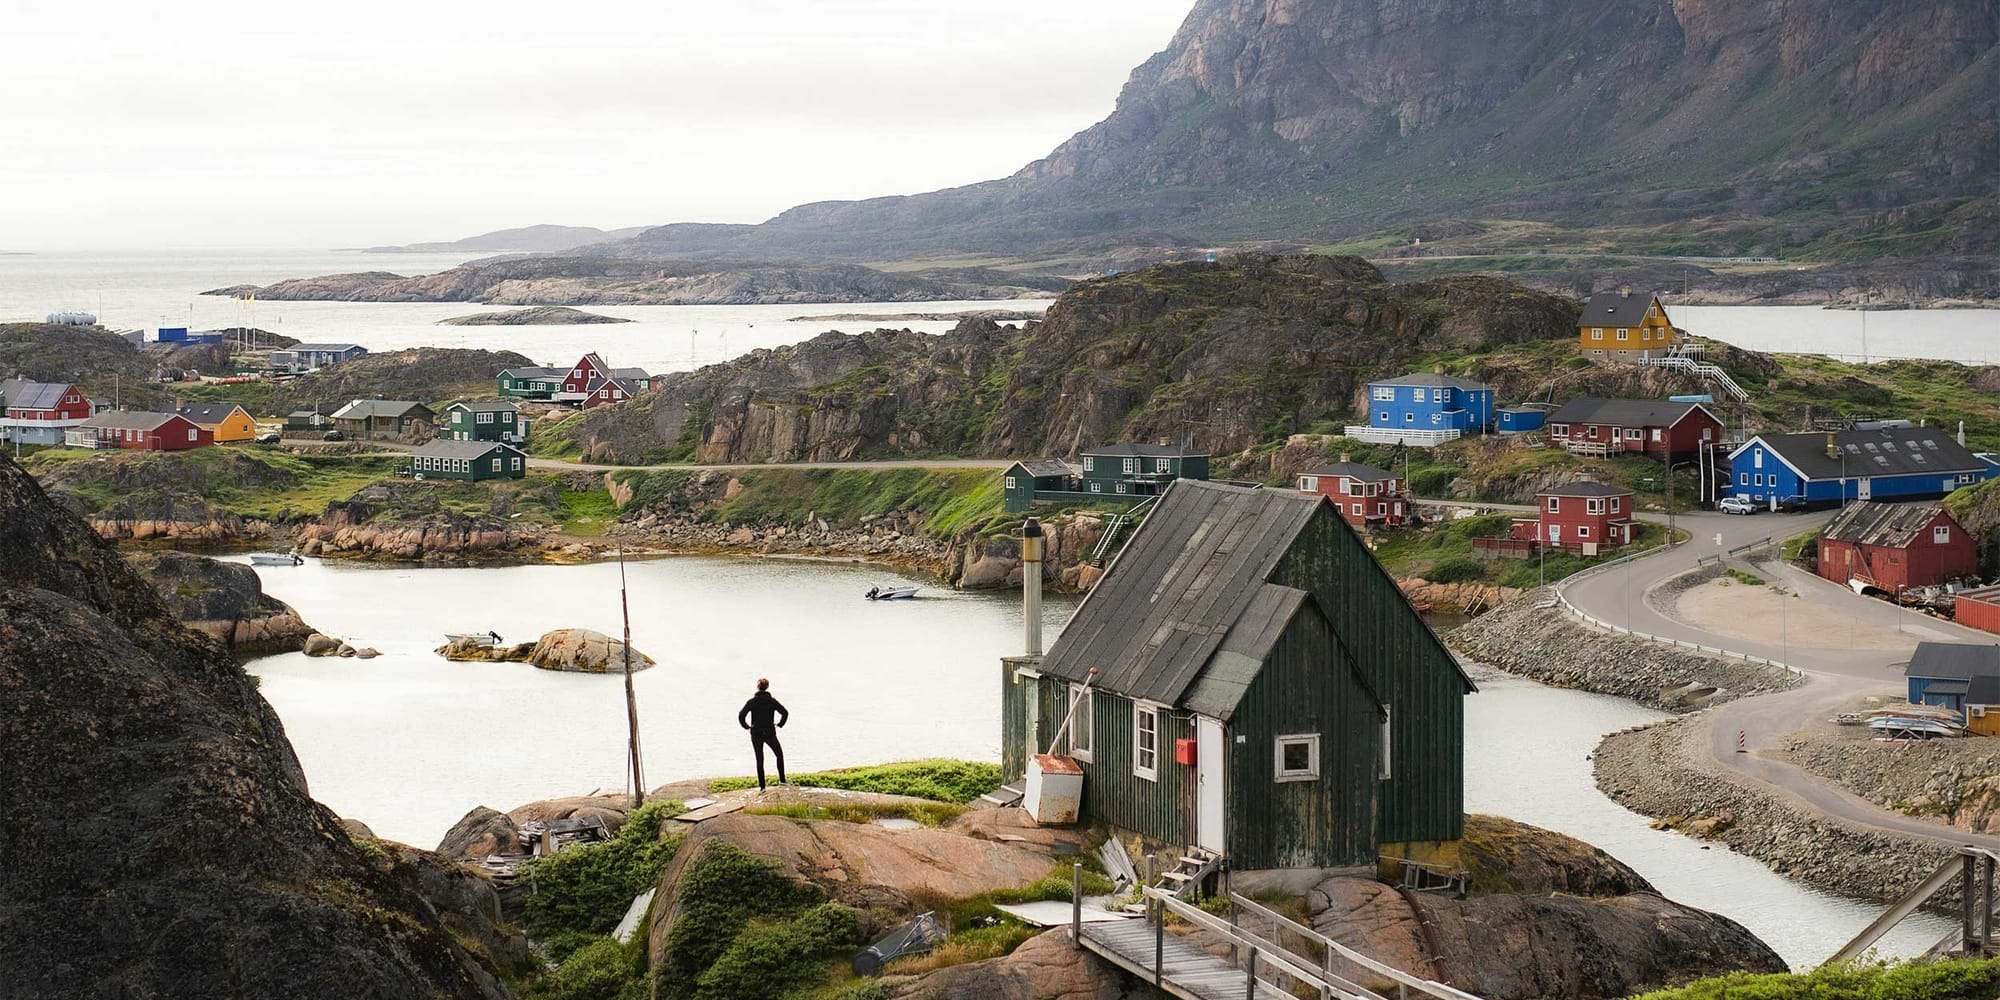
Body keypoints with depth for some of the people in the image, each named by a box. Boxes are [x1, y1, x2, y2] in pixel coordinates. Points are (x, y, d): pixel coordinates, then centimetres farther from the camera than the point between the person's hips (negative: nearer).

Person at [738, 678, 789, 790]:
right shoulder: (772, 701, -4)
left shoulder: (752, 701, -5)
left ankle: (762, 786, 3)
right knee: (779, 754, 19)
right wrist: (780, 724, 4)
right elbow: (785, 713, -10)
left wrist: (747, 726, 2)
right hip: (770, 733, 0)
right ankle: (782, 780, 13)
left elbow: (741, 716, -12)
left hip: (756, 734, 0)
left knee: (759, 760, 6)